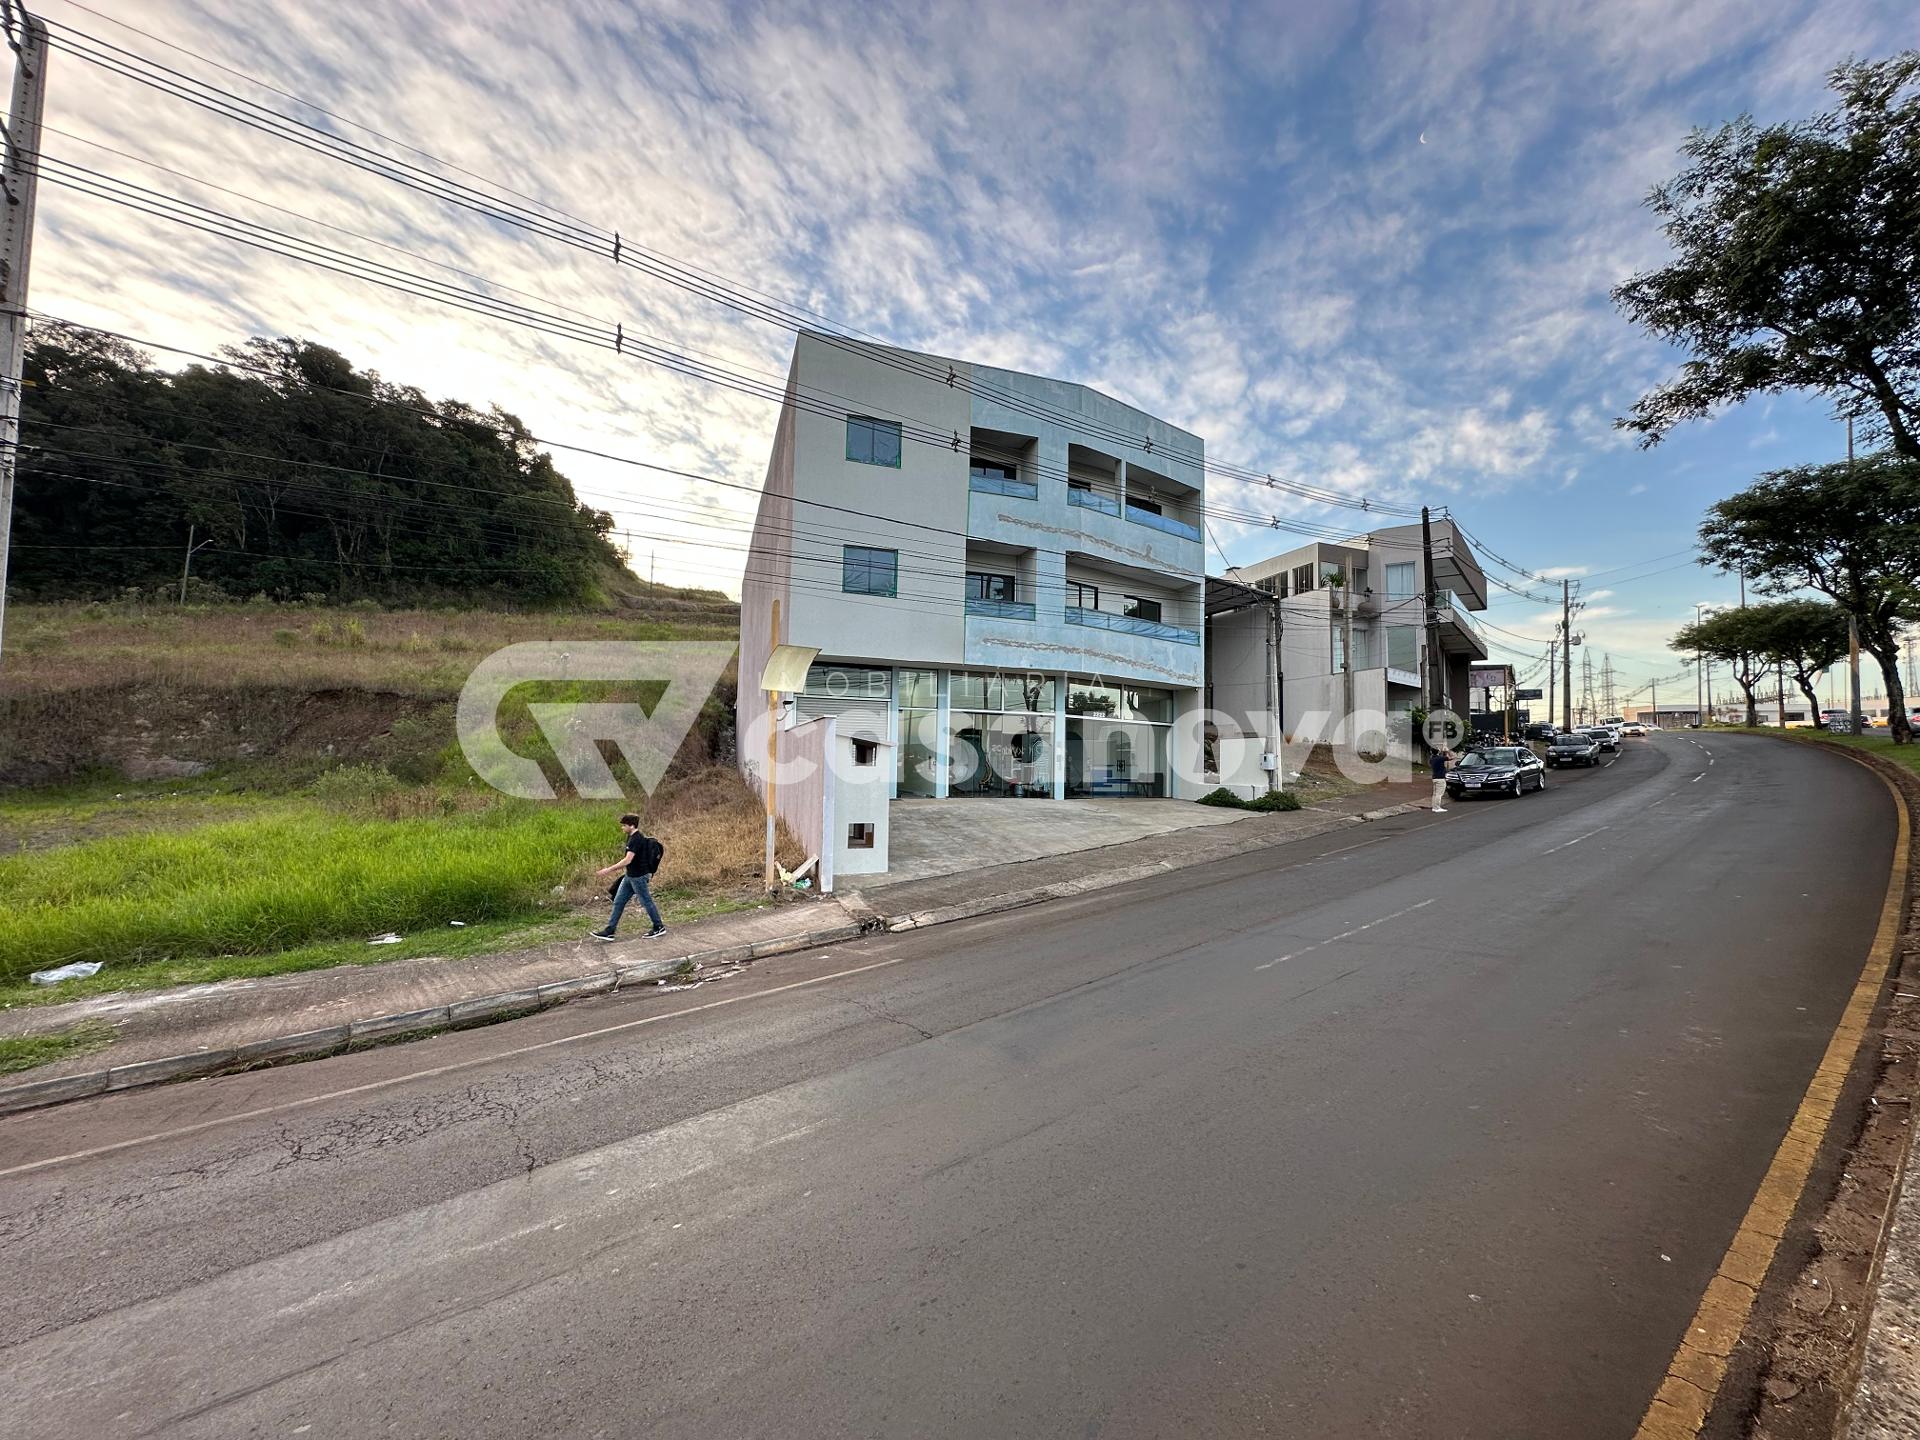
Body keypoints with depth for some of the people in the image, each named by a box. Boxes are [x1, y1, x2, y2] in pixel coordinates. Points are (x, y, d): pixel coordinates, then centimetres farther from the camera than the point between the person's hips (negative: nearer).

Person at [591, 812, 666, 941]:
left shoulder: (636, 840, -22)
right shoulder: (632, 837, 10)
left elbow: (627, 860, -27)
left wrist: (609, 870, -23)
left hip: (638, 877, -10)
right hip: (630, 876, 10)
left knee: (647, 902, 2)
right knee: (618, 902, 11)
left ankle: (659, 928, 15)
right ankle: (609, 931, 18)